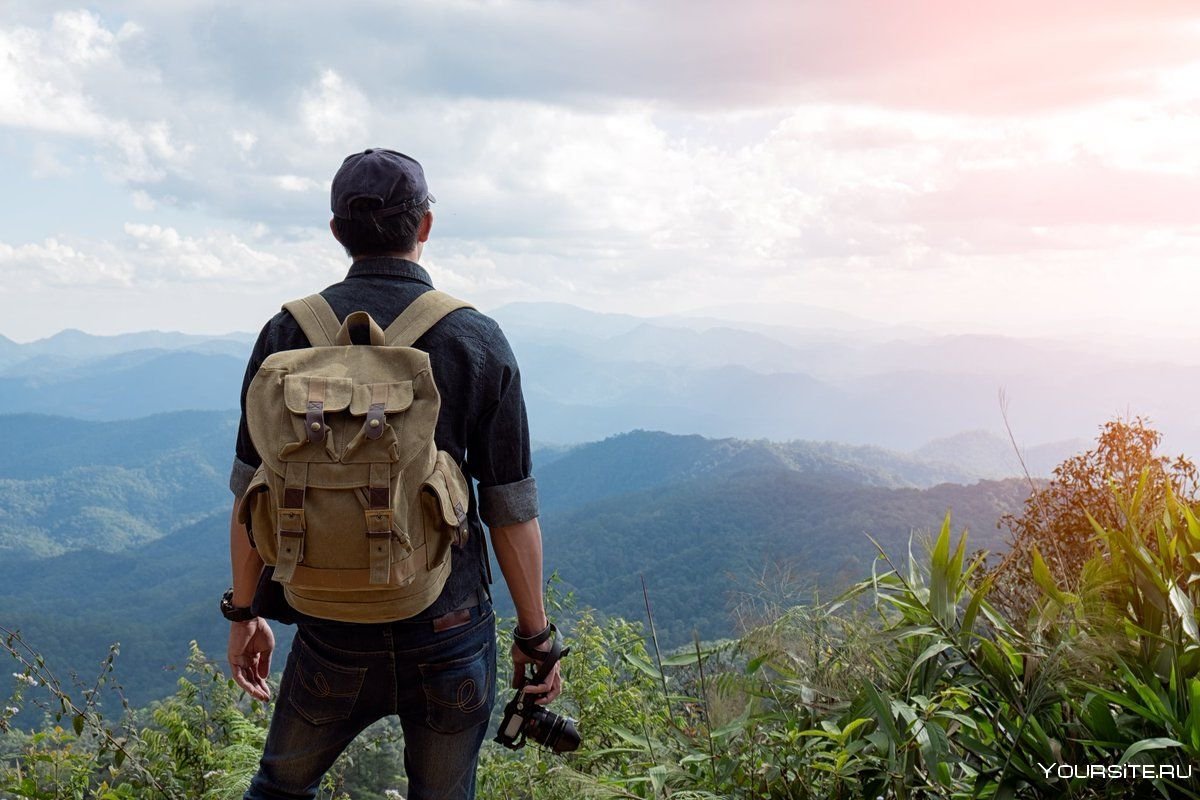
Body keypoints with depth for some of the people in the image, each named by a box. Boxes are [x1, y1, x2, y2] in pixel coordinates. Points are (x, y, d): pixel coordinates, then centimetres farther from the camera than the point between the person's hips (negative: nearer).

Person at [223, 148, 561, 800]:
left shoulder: (289, 335, -3)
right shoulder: (477, 341, -7)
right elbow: (511, 509, -6)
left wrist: (244, 613, 13)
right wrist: (535, 634, 4)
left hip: (332, 632, 1)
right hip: (449, 628, -1)